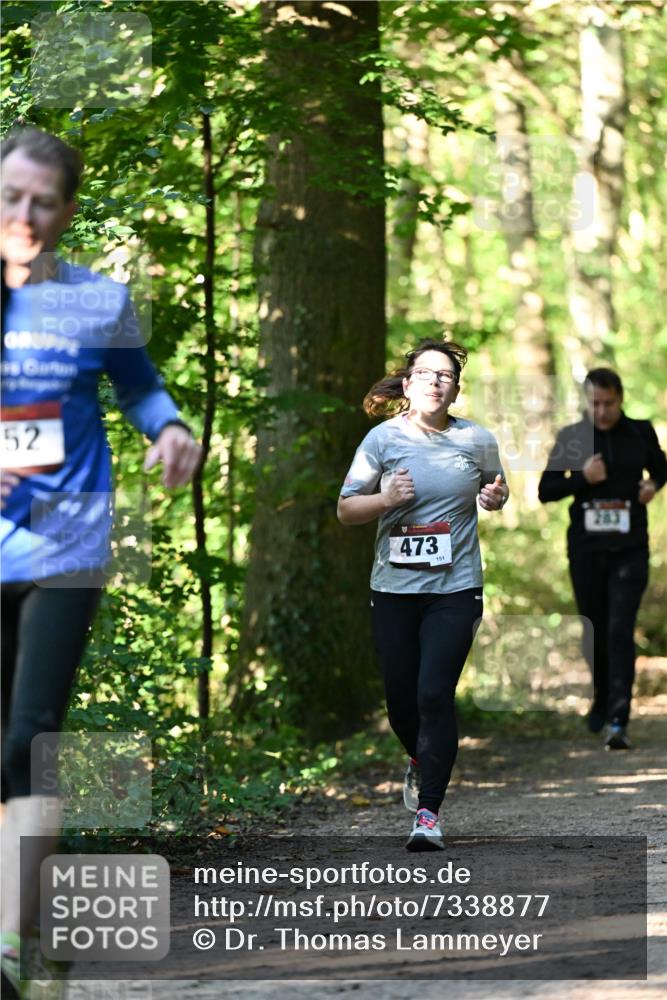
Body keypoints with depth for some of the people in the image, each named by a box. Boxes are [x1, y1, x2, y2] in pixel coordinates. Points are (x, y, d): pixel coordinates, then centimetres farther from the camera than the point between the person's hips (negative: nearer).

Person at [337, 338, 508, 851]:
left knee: (435, 694, -14)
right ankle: (420, 760, 43)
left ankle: (429, 813, -9)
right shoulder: (383, 439, -1)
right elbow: (346, 509, 3)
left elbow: (495, 488, 21)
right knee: (401, 698, 7)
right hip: (395, 588, 1)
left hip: (455, 588, -1)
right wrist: (386, 498, -16)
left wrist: (496, 497, -3)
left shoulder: (477, 441, 2)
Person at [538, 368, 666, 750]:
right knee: (595, 632, 12)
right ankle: (603, 701, 37)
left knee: (620, 631, -15)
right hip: (586, 549, 2)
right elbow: (546, 490, 2)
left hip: (630, 550, -2)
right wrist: (582, 478, -15)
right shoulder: (571, 438, -1)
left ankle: (618, 722, -21)